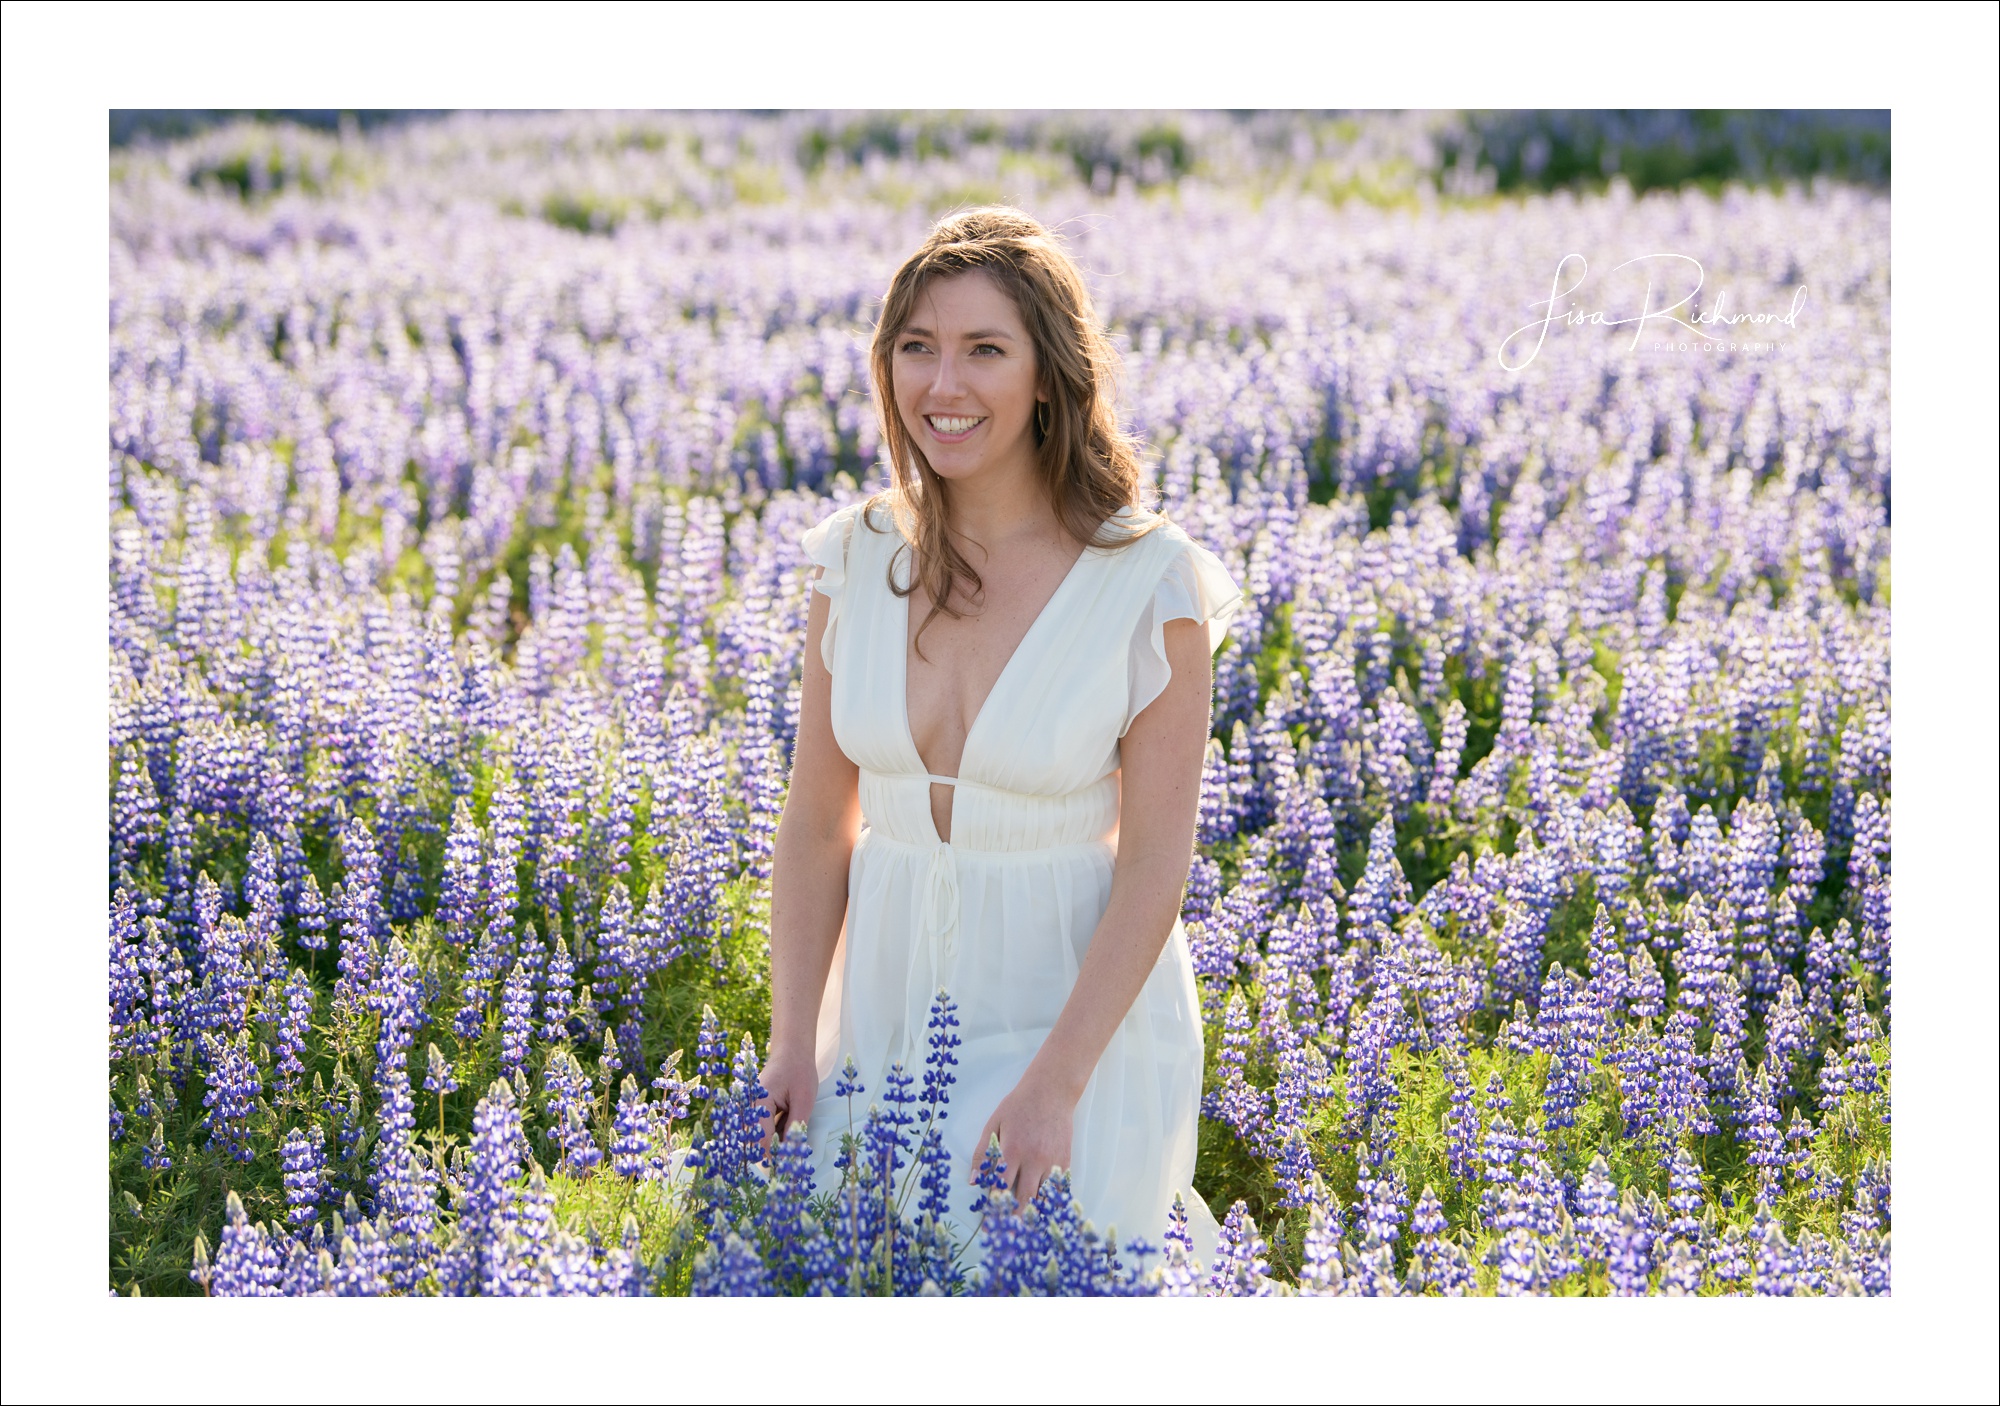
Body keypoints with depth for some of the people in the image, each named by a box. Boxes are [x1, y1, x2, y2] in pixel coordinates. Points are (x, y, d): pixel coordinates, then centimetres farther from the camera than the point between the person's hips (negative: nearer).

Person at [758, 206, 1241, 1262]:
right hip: (888, 1006, 4)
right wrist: (792, 1046, -4)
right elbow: (816, 827, 3)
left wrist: (1054, 1087, -18)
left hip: (1079, 1008, -4)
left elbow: (1154, 865, -13)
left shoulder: (1150, 581, -13)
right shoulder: (857, 558, -1)